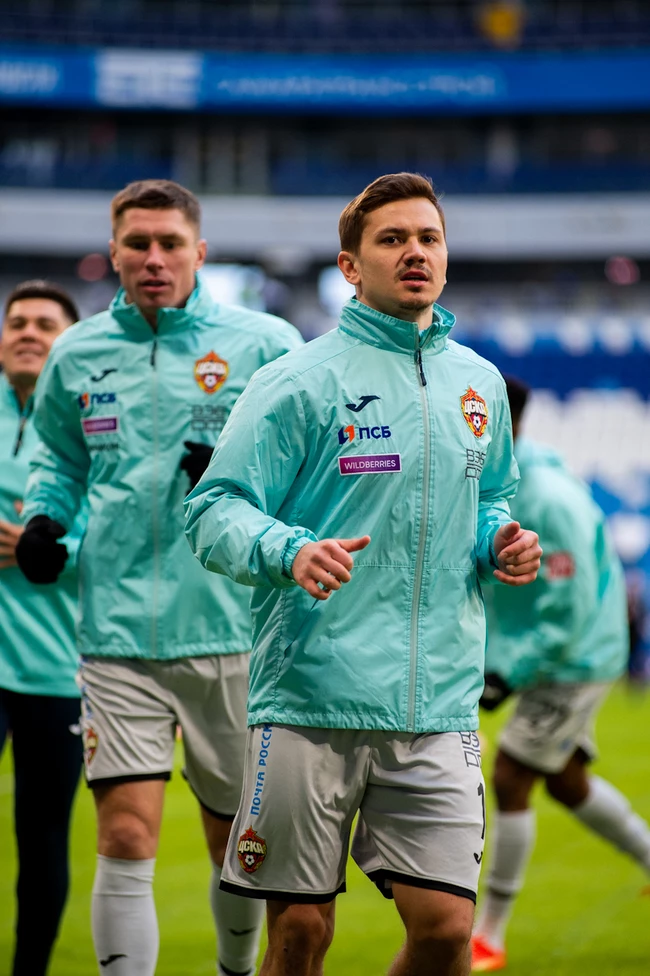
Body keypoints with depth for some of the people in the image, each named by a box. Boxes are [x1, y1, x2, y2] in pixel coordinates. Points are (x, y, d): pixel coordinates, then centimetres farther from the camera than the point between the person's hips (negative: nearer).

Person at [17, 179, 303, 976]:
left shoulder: (265, 343, -1)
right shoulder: (77, 355, 9)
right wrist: (42, 518, 6)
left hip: (233, 630, -1)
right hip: (120, 633, 1)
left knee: (237, 842, 11)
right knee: (125, 836, -9)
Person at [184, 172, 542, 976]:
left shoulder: (479, 384, 14)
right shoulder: (298, 382, -3)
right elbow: (214, 513, -7)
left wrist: (497, 543, 7)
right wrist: (291, 553, -26)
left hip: (438, 703, 4)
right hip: (311, 696, -4)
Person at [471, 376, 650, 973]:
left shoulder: (549, 503, -28)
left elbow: (567, 615, -26)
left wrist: (507, 674, -26)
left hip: (577, 658, -9)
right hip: (541, 653, 9)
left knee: (511, 779, -9)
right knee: (566, 781, 19)